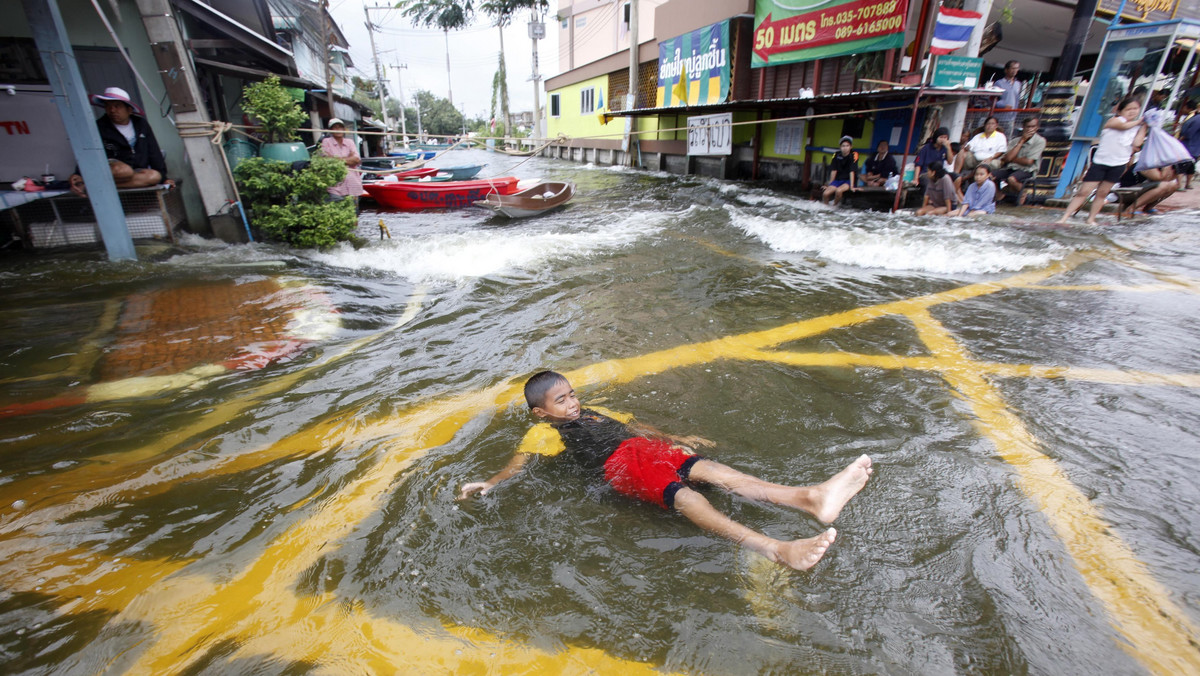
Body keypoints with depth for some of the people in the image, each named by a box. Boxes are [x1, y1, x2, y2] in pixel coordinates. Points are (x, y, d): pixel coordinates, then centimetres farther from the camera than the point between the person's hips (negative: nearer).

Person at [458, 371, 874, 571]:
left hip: (647, 449, 7)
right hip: (619, 465, -7)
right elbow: (517, 464, 5)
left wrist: (676, 438, 26)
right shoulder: (542, 433, 15)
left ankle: (811, 499, -32)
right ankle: (776, 549, -49)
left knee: (708, 469, -18)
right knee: (683, 495, -31)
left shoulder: (592, 412, 32)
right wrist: (488, 484, -15)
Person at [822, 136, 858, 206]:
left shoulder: (854, 155, -11)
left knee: (838, 191, -33)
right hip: (838, 180, 4)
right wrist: (830, 185, 4)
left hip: (849, 181, -4)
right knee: (825, 194, -21)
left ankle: (834, 207, -10)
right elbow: (834, 171, 2)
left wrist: (851, 186, -23)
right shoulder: (836, 155, 0)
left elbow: (852, 171, -18)